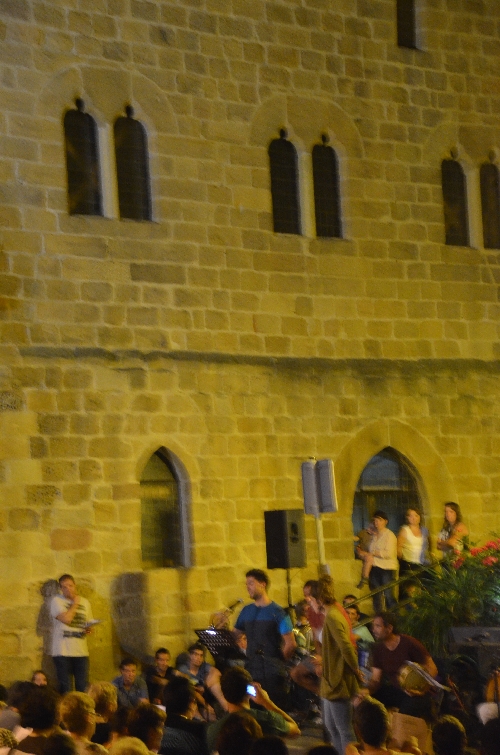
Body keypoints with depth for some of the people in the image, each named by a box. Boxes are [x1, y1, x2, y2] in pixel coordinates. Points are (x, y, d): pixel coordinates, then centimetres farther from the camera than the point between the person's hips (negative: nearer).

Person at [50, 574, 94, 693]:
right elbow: (66, 619, -17)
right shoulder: (57, 601, -1)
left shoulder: (84, 602, 15)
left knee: (83, 687, 1)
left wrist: (88, 630, 1)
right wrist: (75, 603, -3)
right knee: (65, 688, -3)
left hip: (81, 651, 4)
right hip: (63, 651, -4)